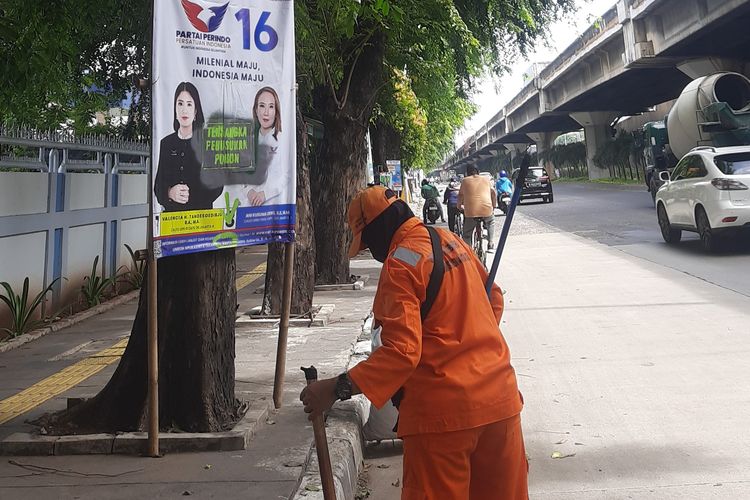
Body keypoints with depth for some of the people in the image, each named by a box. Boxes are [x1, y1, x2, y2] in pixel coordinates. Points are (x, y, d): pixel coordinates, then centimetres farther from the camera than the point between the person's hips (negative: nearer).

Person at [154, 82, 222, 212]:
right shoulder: (166, 143, 12)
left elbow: (217, 185, 0)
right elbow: (158, 187, 11)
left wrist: (191, 196, -13)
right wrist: (170, 193, -10)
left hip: (201, 212, -3)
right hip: (172, 212, 3)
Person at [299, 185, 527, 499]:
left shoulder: (400, 263, -14)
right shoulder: (451, 241, 10)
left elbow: (402, 351, -23)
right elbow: (494, 300, 22)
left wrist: (338, 389, -23)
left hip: (444, 409, -8)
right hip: (500, 396, 8)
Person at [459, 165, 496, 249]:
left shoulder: (465, 181, 13)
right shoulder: (487, 180, 17)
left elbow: (460, 195, 20)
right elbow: (493, 193, 25)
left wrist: (459, 206, 35)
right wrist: (494, 205, 40)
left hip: (470, 212, -2)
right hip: (487, 210, 2)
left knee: (466, 235, 13)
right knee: (491, 222, 35)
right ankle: (491, 244, 26)